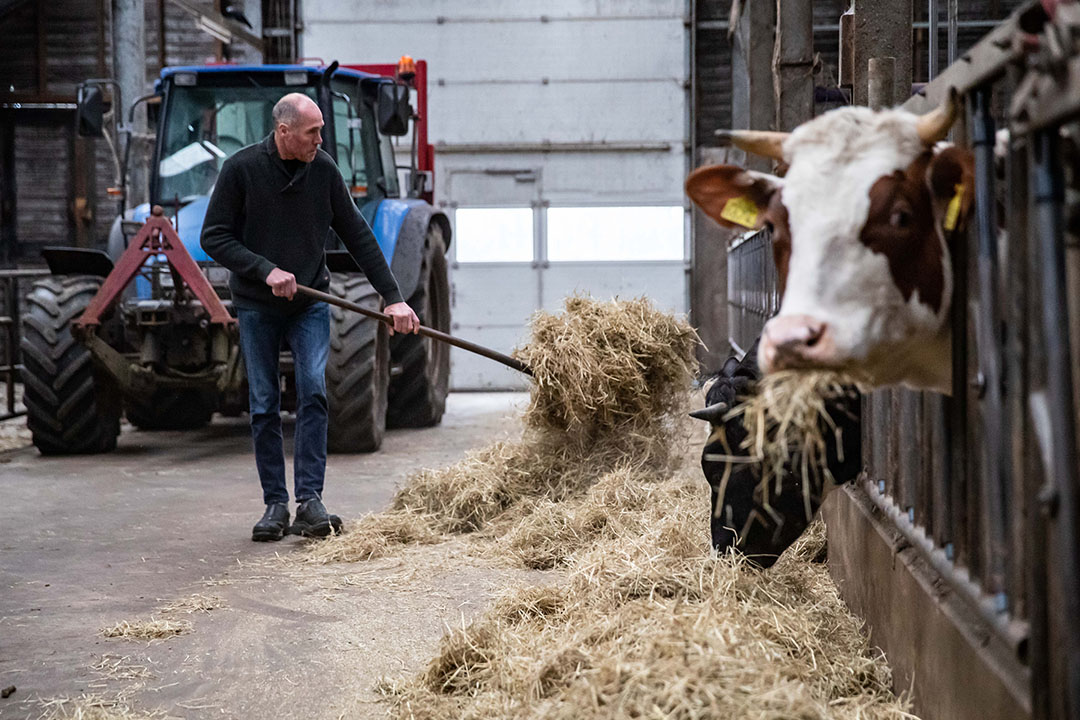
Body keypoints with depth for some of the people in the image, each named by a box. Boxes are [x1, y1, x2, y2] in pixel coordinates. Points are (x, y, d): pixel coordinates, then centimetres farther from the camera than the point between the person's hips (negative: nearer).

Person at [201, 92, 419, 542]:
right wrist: (266, 270, -21)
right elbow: (214, 237, -9)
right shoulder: (242, 169, -10)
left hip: (309, 303, 1)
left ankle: (309, 500, -13)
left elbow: (357, 236, 3)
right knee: (264, 405, 2)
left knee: (313, 390, -14)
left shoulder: (323, 171, -4)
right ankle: (275, 504, 11)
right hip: (256, 306, -1)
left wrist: (392, 296, 0)